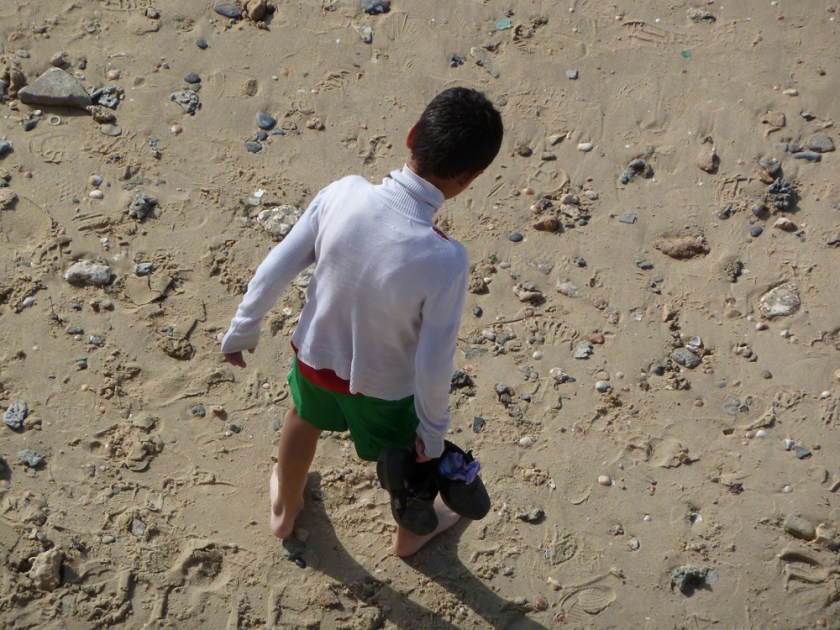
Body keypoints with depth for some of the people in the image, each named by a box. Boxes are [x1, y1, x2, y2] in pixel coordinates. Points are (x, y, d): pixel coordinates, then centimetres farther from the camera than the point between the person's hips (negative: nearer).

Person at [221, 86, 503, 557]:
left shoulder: (342, 194, -27)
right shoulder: (445, 260, -37)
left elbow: (276, 269, -14)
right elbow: (432, 364, -27)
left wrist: (244, 328, 4)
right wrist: (434, 428, -7)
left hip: (315, 354, 3)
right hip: (382, 387, -3)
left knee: (305, 419, 37)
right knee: (410, 457, 30)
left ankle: (285, 509, 65)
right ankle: (412, 532, 61)